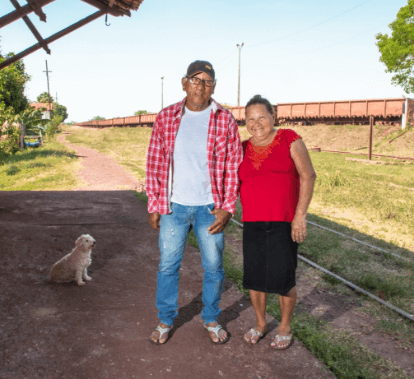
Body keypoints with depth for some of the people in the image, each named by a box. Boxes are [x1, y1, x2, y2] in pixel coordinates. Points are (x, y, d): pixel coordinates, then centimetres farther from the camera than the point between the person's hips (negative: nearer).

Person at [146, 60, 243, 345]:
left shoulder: (225, 120, -2)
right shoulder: (166, 118, 0)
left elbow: (234, 168, -1)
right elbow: (155, 164, 3)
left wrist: (227, 208, -6)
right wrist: (154, 205, 0)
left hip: (209, 208, 0)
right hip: (173, 206, 1)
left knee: (214, 267, 11)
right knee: (168, 265, 11)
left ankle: (211, 319, 34)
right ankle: (166, 320, 32)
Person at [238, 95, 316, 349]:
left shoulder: (289, 139, -4)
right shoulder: (243, 149, 8)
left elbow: (308, 175, -8)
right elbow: (236, 183, 15)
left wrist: (300, 215, -14)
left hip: (285, 222, -4)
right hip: (253, 223, 4)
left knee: (283, 278, 0)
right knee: (254, 276, 8)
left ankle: (285, 328, 24)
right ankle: (260, 324, 31)